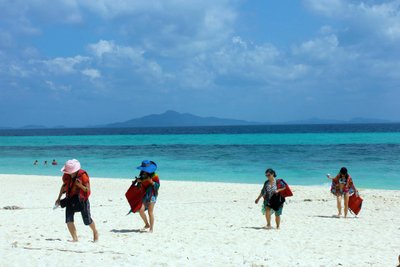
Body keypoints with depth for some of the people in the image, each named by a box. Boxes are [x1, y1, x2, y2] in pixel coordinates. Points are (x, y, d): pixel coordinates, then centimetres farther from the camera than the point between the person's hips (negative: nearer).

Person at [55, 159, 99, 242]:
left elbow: (88, 190, -14)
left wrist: (80, 185, -32)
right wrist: (59, 198, 14)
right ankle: (75, 238, -1)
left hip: (81, 200, -4)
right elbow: (64, 186, 15)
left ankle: (95, 233, 33)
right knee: (68, 220, -11)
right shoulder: (66, 176, -3)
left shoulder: (83, 175, -17)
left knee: (87, 221, 4)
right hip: (71, 199, 4)